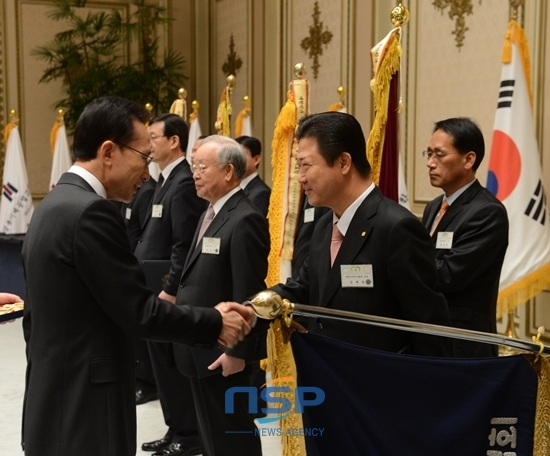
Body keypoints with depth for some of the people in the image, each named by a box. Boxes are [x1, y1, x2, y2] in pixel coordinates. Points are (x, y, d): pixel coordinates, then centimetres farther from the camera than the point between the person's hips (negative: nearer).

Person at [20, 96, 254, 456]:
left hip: (56, 404, 10)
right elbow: (139, 312, -19)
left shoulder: (55, 204, 10)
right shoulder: (90, 212, -20)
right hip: (85, 411, -10)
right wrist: (216, 323, -7)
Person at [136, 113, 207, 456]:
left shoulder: (184, 183, -16)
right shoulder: (168, 180, 15)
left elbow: (185, 245, -21)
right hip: (158, 289, 10)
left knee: (175, 364, 0)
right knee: (165, 364, 15)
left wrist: (170, 291, -22)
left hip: (170, 292, -10)